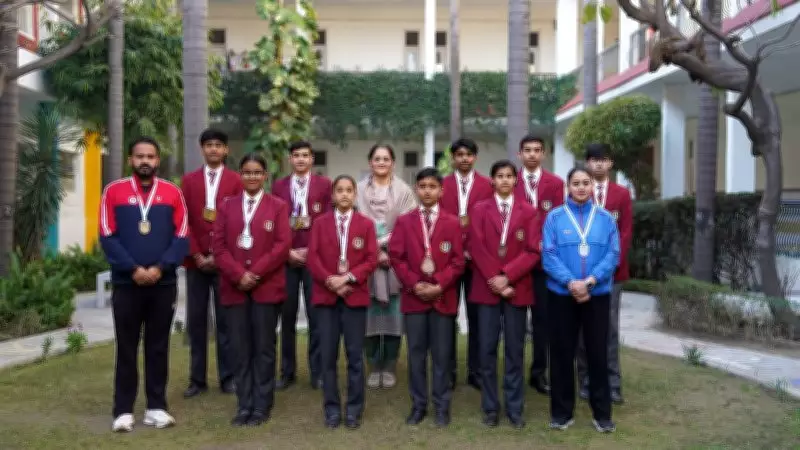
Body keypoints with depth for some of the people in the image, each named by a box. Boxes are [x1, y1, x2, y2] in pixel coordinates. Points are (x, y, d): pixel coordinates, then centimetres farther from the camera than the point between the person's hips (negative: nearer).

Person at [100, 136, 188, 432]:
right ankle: (123, 410, 12)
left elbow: (182, 237, 0)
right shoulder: (114, 191, 2)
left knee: (159, 347, 7)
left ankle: (156, 407, 15)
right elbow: (107, 237, -4)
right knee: (126, 348, 5)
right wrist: (133, 269, -13)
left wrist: (160, 267, -12)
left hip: (164, 283, 1)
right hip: (126, 283, -1)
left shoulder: (172, 192, 4)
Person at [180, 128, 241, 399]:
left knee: (225, 320, 4)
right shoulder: (188, 180, 10)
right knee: (196, 321, 5)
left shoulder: (236, 180, 3)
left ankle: (228, 377, 12)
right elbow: (184, 221, 4)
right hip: (195, 260, 2)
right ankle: (197, 379, 13)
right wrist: (196, 255, -6)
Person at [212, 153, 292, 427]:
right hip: (234, 287, 2)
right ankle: (244, 406, 14)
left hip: (267, 287, -2)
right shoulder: (227, 206, 11)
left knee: (264, 348, 4)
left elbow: (283, 245, -5)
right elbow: (219, 245, 3)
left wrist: (255, 273, -13)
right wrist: (238, 274, -11)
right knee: (240, 349, 4)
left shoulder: (278, 206, 4)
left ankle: (262, 406, 12)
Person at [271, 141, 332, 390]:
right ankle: (287, 371, 15)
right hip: (286, 257, 2)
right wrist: (288, 251, -5)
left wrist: (312, 250, -8)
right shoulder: (279, 186, 10)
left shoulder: (324, 184, 5)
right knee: (287, 315, 5)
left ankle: (317, 371, 8)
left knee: (316, 315, 0)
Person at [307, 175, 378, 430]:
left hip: (355, 295, -1)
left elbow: (372, 260, -2)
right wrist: (330, 280, -14)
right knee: (328, 355, 4)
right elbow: (312, 258, 0)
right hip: (326, 295, 1)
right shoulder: (320, 223, 7)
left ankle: (354, 409, 13)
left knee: (355, 354, 3)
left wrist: (348, 278, -14)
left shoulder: (366, 224, 5)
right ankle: (332, 409, 14)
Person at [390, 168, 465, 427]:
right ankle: (418, 405, 17)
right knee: (416, 353, 6)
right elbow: (396, 257, 0)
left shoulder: (452, 223, 3)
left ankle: (442, 407, 14)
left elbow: (458, 261, -1)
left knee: (442, 354, 4)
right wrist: (414, 284, -11)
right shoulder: (404, 222, 6)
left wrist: (440, 285, -13)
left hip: (443, 297, -1)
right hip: (413, 296, 1)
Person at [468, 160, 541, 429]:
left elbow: (533, 251, -3)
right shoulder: (480, 210, 6)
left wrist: (507, 276, -14)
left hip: (517, 288, 0)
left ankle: (514, 408, 14)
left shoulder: (528, 212, 5)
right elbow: (476, 248, -3)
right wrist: (495, 280, -12)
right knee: (487, 349, 3)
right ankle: (490, 407, 13)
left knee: (515, 350, 5)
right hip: (487, 288, 0)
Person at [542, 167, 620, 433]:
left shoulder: (605, 218, 4)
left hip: (598, 295, 1)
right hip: (562, 295, -1)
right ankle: (561, 412, 19)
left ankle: (602, 413, 19)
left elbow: (613, 255, -3)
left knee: (598, 353, 7)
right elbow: (548, 255, -7)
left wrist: (590, 280, -17)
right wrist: (570, 282, -19)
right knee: (562, 353, 6)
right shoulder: (555, 217, 0)